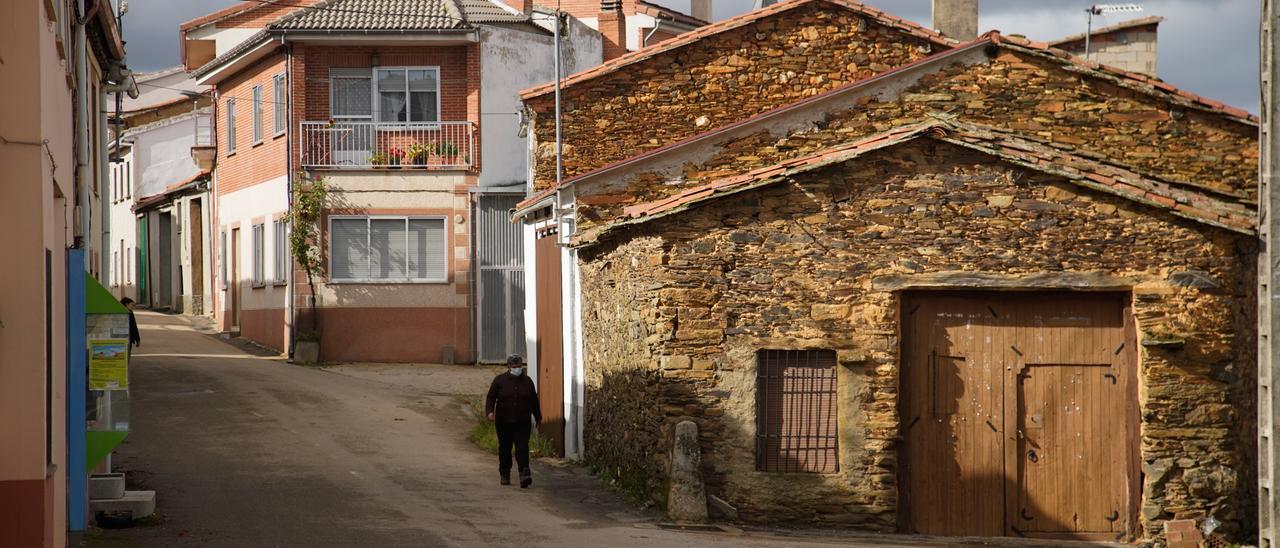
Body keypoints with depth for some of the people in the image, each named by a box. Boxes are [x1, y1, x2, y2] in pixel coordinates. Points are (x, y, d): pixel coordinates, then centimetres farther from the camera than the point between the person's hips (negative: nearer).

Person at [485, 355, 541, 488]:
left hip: (522, 422, 0)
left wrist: (538, 417, 20)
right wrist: (490, 411, -16)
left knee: (522, 448, -12)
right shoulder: (499, 380, 2)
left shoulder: (527, 381, 9)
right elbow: (491, 397, 1)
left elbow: (534, 401, 17)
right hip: (504, 422, 0)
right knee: (504, 448, 9)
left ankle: (524, 474, -20)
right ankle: (504, 475, 22)